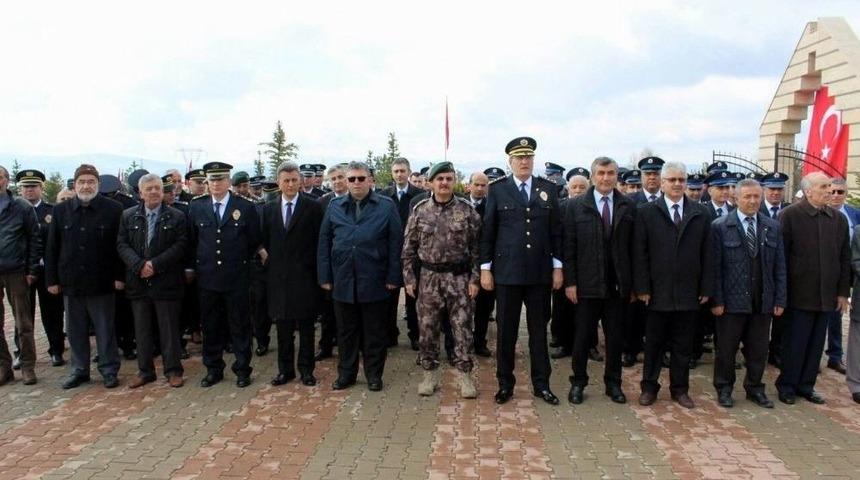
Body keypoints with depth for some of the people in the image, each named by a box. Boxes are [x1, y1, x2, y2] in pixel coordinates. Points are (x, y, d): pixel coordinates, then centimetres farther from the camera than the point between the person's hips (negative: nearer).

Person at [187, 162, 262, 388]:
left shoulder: (246, 207, -3)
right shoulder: (196, 207, 4)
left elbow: (254, 241, 4)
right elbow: (191, 240, 12)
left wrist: (241, 263, 7)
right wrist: (191, 267, 8)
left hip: (237, 278, -2)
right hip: (207, 277, 3)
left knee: (240, 325, 6)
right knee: (210, 326, 11)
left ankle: (242, 369, 17)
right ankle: (213, 369, 24)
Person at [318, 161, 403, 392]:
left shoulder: (386, 206, 0)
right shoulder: (335, 207, 8)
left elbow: (395, 243, -3)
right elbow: (324, 243, 8)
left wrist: (393, 277, -8)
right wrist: (325, 277, 2)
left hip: (374, 281, -2)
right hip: (343, 281, 3)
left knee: (374, 331, 9)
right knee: (346, 331, 13)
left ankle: (374, 374, 23)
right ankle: (346, 373, 27)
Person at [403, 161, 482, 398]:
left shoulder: (467, 210, -2)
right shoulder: (420, 210, 1)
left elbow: (476, 247, -1)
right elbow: (409, 247, 4)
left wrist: (474, 279, -6)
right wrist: (409, 278, -1)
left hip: (460, 278, -1)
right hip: (429, 278, 1)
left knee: (463, 329, 3)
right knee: (427, 329, 8)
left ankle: (465, 376, 17)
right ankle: (430, 374, 24)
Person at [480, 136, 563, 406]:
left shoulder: (548, 189, 6)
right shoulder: (497, 189, 1)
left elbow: (556, 230, 7)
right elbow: (487, 231, 1)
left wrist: (558, 267, 3)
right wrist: (485, 268, -2)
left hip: (540, 272, 2)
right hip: (507, 271, -1)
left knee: (539, 330, 10)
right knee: (506, 331, 7)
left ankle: (541, 384, 21)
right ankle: (505, 384, 20)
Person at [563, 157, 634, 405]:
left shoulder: (628, 206, 4)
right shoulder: (576, 206, 0)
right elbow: (569, 247, -3)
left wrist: (633, 283, -1)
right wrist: (570, 282, -8)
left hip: (618, 285, 2)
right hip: (587, 284, -1)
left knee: (616, 337, 11)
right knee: (582, 336, 7)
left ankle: (613, 383, 26)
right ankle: (578, 383, 22)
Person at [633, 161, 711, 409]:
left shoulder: (701, 214, 6)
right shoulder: (646, 212, -1)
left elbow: (706, 254, 5)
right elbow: (640, 254, -4)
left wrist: (705, 288, 1)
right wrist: (642, 288, -9)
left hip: (688, 293, 2)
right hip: (657, 292, -2)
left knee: (683, 344, 11)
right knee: (653, 343, 9)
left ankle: (680, 388, 24)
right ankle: (649, 387, 21)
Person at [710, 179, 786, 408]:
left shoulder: (773, 227, 7)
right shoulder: (720, 226, -5)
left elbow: (779, 267, 7)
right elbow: (715, 267, -7)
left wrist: (780, 300, 3)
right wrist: (716, 300, -10)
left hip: (763, 302, 3)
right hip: (731, 301, -3)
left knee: (759, 350, 13)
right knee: (726, 348, 8)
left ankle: (755, 388, 30)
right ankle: (724, 388, 25)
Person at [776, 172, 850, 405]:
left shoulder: (839, 219, 7)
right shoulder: (790, 215, -8)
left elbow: (845, 258, 11)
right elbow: (780, 255, -9)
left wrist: (843, 292, 7)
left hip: (827, 295, 5)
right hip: (800, 294, -5)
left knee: (816, 344, 12)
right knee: (795, 342, 3)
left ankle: (806, 385, 25)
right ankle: (787, 385, 18)